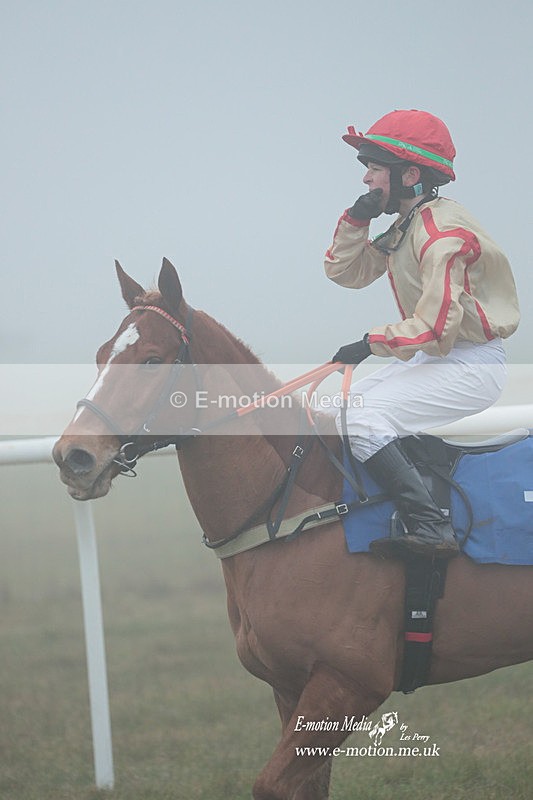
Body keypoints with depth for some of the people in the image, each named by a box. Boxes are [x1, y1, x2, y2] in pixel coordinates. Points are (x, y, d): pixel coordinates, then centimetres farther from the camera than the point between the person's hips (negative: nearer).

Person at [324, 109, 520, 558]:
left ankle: (431, 528, -29)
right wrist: (356, 219, 3)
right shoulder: (405, 229, 11)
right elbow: (346, 272, 19)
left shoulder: (441, 232, -20)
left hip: (472, 365, -11)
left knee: (364, 420, -24)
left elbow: (436, 327, -27)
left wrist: (370, 343, -19)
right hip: (434, 358, 11)